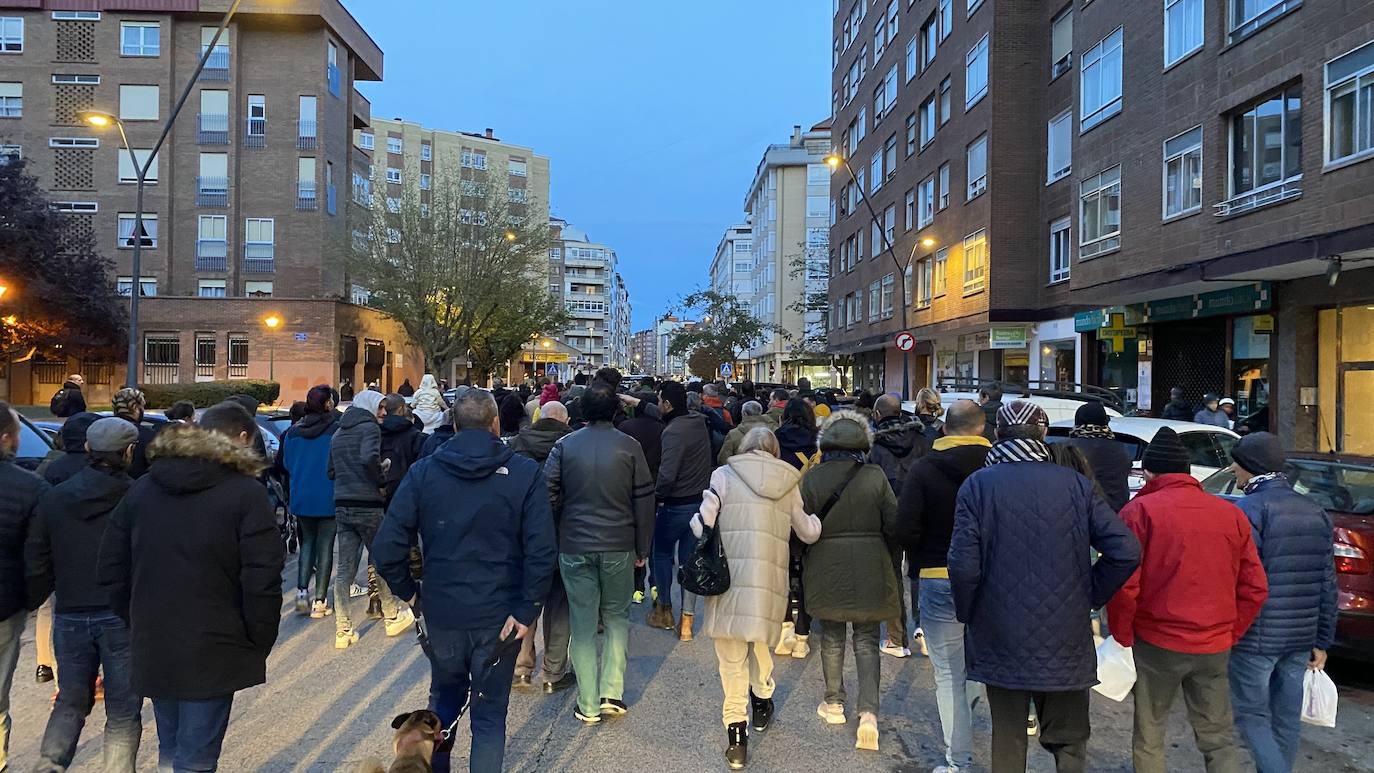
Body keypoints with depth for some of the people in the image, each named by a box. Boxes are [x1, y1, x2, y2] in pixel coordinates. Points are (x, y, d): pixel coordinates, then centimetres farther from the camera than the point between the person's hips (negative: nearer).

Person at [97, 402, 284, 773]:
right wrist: (260, 642, -4)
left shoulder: (142, 488, 8)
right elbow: (262, 579, -16)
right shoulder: (246, 493, -12)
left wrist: (137, 624, 17)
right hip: (213, 652, -6)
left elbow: (112, 568, 11)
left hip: (152, 648, 6)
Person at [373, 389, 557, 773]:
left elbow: (386, 548, -8)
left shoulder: (423, 472, -3)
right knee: (489, 714, 13)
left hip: (441, 612, 2)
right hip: (498, 616, -2)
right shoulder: (525, 473, -9)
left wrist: (408, 590, 6)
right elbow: (541, 551, -18)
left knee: (443, 700, 26)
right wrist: (527, 610, -12)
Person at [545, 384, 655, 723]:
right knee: (617, 617, 16)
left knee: (582, 624, 9)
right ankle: (612, 692, 9)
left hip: (574, 548, 1)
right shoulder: (630, 447, -4)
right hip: (619, 547, 0)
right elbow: (644, 500, -2)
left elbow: (548, 495, -1)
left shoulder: (564, 446, -2)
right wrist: (642, 548, 7)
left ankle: (588, 704, 13)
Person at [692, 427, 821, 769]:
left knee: (732, 656, 4)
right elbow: (809, 533, 17)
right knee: (761, 644, 24)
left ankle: (736, 730, 3)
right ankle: (761, 702, 43)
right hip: (772, 579, 3)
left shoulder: (725, 474, 1)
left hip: (730, 574, -2)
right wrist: (814, 517, 38)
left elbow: (703, 523, -5)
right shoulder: (789, 482, 8)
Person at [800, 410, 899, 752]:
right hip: (869, 570, 0)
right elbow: (892, 524, -4)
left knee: (832, 636, 15)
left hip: (826, 570, 0)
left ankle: (834, 703, 26)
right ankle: (868, 711, -3)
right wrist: (887, 561, 13)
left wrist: (802, 566, 12)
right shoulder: (875, 476, -8)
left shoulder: (812, 477, -7)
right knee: (866, 640, 8)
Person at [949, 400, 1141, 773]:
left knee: (1008, 741, 14)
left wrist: (967, 613, 1)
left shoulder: (978, 485, -10)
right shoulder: (1075, 484, -4)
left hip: (1002, 641, -1)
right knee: (1069, 742, 17)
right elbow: (1127, 551, -8)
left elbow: (964, 564, -17)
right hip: (1065, 642, 1)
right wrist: (1089, 597, 6)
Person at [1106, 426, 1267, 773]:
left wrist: (1123, 637, -1)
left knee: (1149, 738, 11)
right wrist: (1230, 634, 14)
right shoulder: (1232, 514, 4)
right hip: (1215, 648, 4)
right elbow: (1255, 588, 5)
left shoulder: (1140, 510, -9)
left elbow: (1125, 584, -14)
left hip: (1157, 643, -4)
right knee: (1218, 739, 16)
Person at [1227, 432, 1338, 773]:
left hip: (1257, 638, -7)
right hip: (1301, 638, 7)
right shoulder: (1316, 512, 10)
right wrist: (1322, 641, 16)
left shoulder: (1250, 508, -13)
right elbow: (1328, 584, 12)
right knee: (1286, 719, 15)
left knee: (1252, 716, 3)